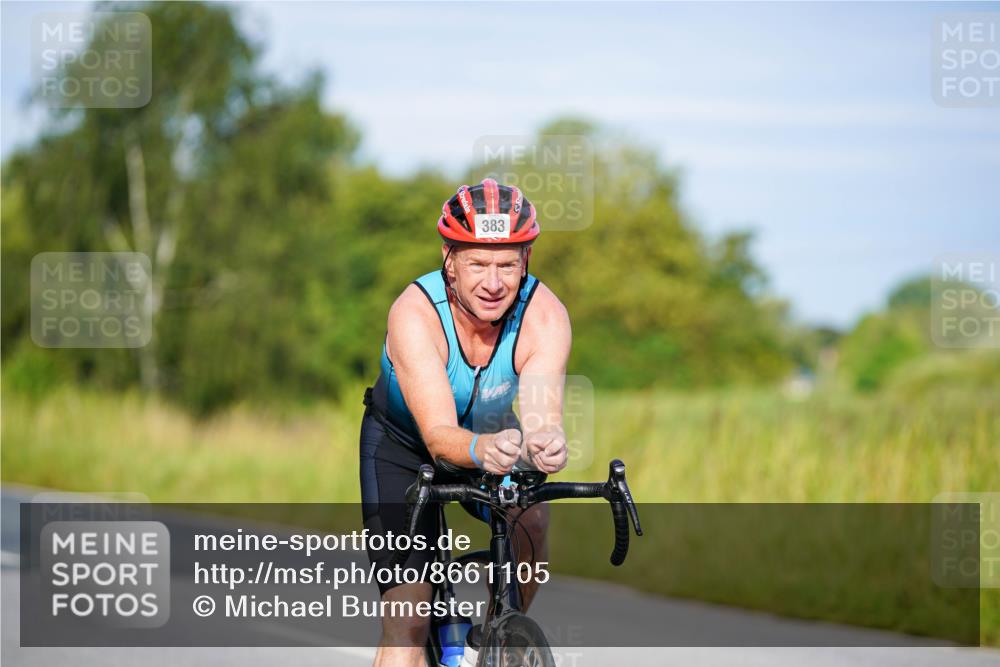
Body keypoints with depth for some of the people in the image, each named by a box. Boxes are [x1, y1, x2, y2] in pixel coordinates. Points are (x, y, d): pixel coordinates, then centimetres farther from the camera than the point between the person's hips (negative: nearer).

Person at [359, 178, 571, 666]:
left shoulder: (544, 315, -29)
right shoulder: (415, 313, -35)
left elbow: (540, 419, -39)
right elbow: (439, 435, -42)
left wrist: (544, 444, -64)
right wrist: (482, 449, -65)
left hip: (493, 436, 2)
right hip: (402, 445, -2)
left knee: (530, 521, -29)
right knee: (407, 624, -14)